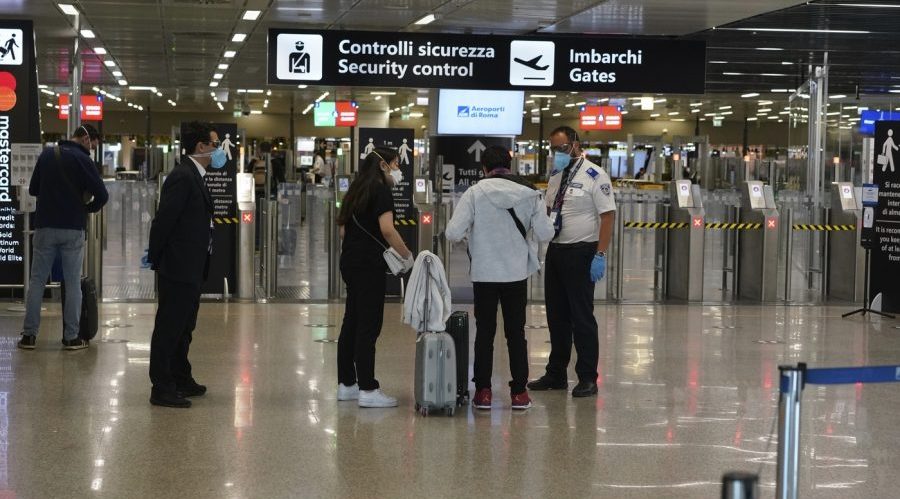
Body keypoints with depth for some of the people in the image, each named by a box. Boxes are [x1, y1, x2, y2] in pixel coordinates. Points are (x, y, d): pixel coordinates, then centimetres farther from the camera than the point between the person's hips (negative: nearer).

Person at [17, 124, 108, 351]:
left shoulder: (46, 155, 8)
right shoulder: (81, 159, -7)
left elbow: (33, 189, 16)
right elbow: (102, 195, -13)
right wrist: (88, 207, 6)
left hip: (44, 227, 4)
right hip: (72, 229, -4)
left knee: (37, 281, 9)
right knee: (73, 283, 4)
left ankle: (29, 335, 6)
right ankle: (71, 337, 5)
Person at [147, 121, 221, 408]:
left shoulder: (194, 176, 16)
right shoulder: (182, 177, -17)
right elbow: (164, 220, -20)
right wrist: (155, 258, -13)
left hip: (190, 269, 10)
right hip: (178, 267, -10)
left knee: (184, 327, 19)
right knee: (169, 327, -3)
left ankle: (181, 379, 30)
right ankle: (161, 388, 2)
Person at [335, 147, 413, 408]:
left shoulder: (356, 191, 16)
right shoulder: (381, 191, -10)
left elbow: (342, 228, 16)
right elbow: (387, 230, -21)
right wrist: (408, 256, -11)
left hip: (350, 262, 9)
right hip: (368, 266, -9)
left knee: (351, 323, 13)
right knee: (368, 327, -7)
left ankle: (346, 384, 18)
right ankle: (368, 390, -6)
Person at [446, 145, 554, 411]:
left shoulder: (475, 193, -10)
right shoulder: (530, 193, -4)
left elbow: (453, 233, -15)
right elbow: (545, 234, -5)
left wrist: (466, 233, 7)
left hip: (484, 274, -1)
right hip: (517, 272, 1)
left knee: (484, 332, 10)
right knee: (516, 332, 11)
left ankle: (483, 391, 12)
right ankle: (519, 391, 13)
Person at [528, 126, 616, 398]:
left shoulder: (594, 176, -10)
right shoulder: (556, 175, 12)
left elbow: (608, 215, -14)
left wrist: (600, 255, -19)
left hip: (581, 252, -7)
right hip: (555, 250, 7)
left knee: (582, 317, -2)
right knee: (556, 315, 12)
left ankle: (587, 378, 7)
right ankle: (556, 374, 22)